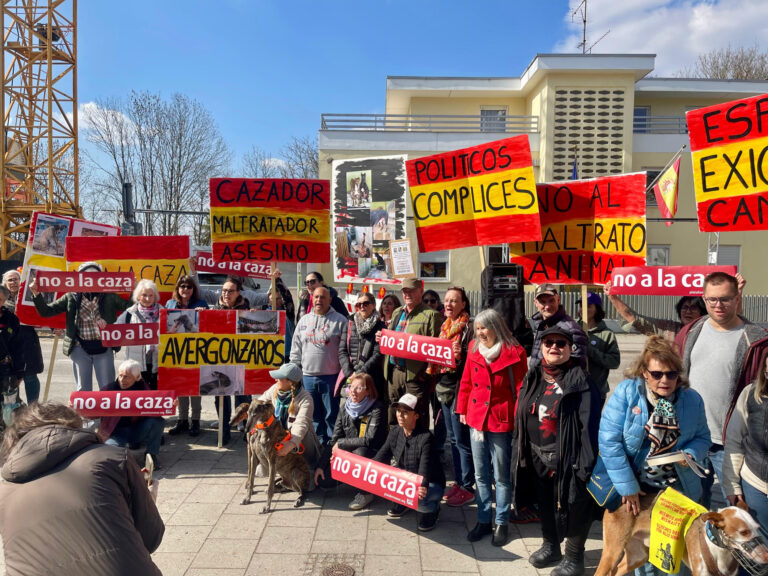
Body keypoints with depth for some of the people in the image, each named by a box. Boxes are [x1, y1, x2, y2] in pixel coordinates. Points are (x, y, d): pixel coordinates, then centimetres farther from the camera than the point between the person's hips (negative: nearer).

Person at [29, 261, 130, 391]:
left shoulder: (109, 296, 4)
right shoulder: (72, 297, 6)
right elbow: (46, 311, 7)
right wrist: (36, 294, -6)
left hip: (104, 347, -1)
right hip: (80, 348, 1)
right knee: (82, 389, 10)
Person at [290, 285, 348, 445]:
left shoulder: (340, 321, -1)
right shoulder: (304, 320, 12)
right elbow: (296, 349, 15)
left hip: (331, 376, -4)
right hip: (307, 376, 4)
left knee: (331, 415, 2)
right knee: (314, 415, 13)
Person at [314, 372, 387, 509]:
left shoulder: (376, 409, -15)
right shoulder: (346, 408, 1)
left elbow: (370, 440, -23)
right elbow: (334, 439, 2)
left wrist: (341, 444, -15)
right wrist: (320, 465, -5)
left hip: (372, 457, -5)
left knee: (360, 452, -37)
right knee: (322, 479, -12)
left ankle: (366, 492, -13)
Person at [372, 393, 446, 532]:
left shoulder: (425, 437, -25)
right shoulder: (394, 432, -5)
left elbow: (425, 469, -34)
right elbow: (381, 457, -2)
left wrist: (423, 486, -55)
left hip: (431, 484, -6)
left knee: (418, 499, -37)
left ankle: (432, 508, 1)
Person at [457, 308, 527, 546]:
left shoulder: (513, 353, -11)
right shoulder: (474, 350, 3)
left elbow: (521, 389, -9)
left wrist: (519, 420, -11)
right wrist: (462, 409, 9)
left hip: (501, 422, -5)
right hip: (476, 418, 5)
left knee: (501, 476, 10)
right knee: (481, 475, 15)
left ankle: (501, 522, 25)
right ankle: (483, 520, 29)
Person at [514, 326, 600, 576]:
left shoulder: (580, 382, -13)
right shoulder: (533, 378, 5)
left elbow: (589, 425, -17)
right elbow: (522, 417, 11)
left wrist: (585, 465, -19)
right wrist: (522, 454, 11)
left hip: (566, 458, -6)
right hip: (537, 457, 6)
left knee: (572, 506, 8)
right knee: (545, 504, 21)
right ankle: (551, 546, 43)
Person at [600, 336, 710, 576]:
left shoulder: (692, 399, -6)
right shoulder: (626, 392, -17)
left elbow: (702, 437, 6)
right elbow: (609, 441, -19)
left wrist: (689, 455, -17)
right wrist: (627, 487, -17)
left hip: (679, 491, 2)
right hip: (637, 488, -2)